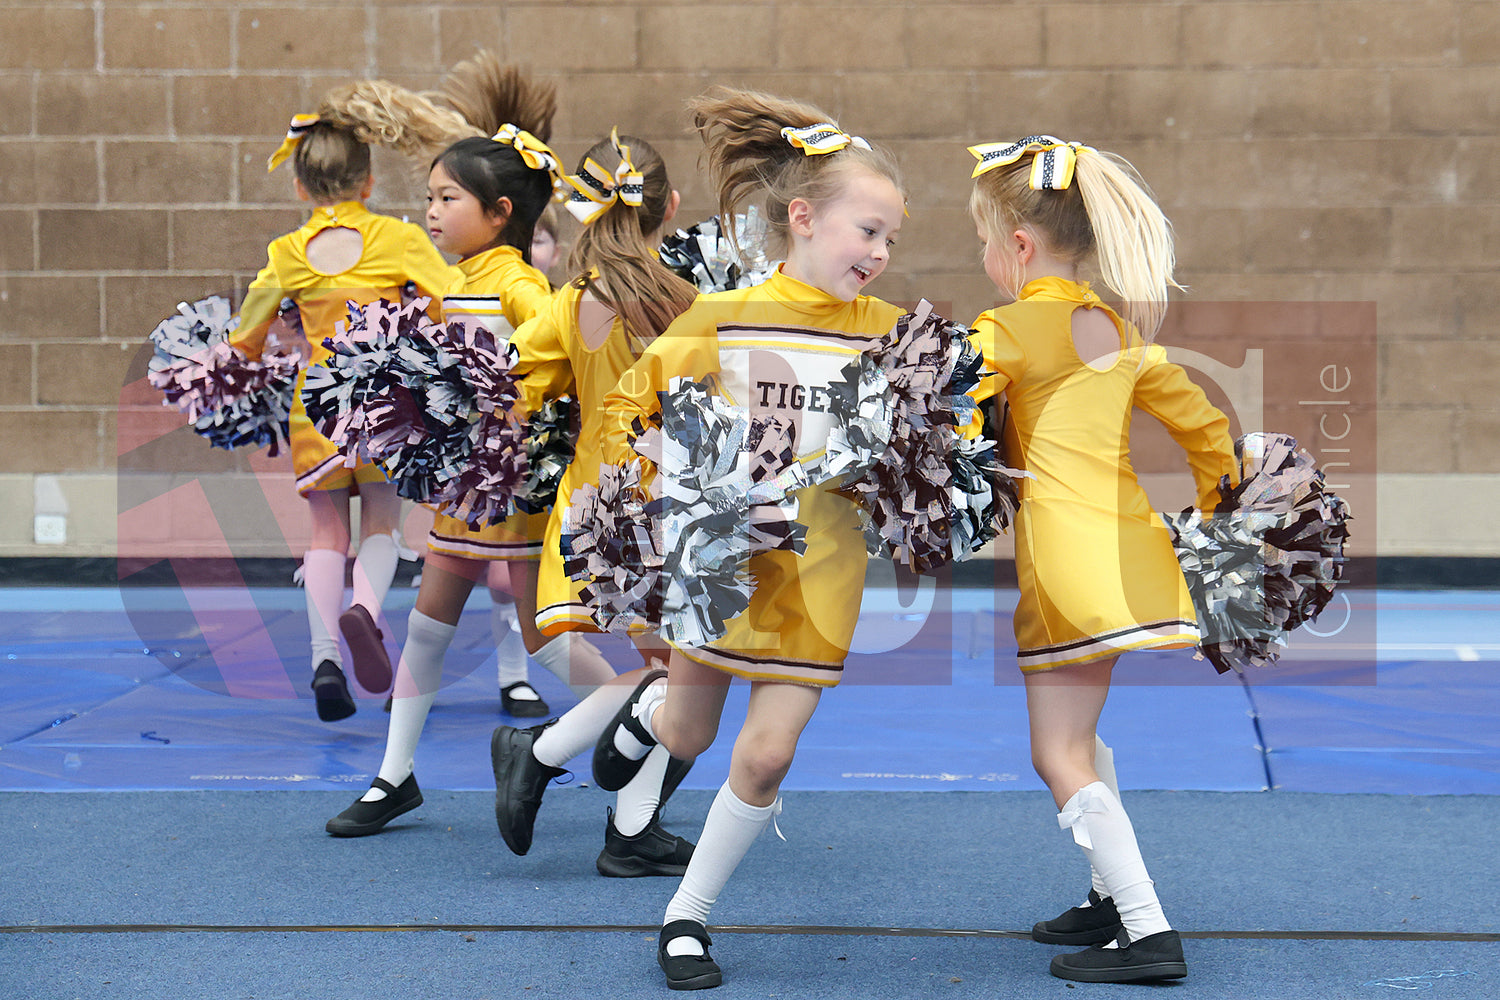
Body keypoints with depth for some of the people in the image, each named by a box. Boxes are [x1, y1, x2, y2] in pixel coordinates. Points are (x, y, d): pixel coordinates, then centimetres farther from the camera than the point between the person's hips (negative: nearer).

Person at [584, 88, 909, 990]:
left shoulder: (886, 331, -2)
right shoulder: (723, 319, -8)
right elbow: (631, 403, 1)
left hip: (818, 570, 1)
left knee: (766, 756, -3)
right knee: (688, 736, 13)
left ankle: (687, 916, 17)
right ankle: (650, 709, 52)